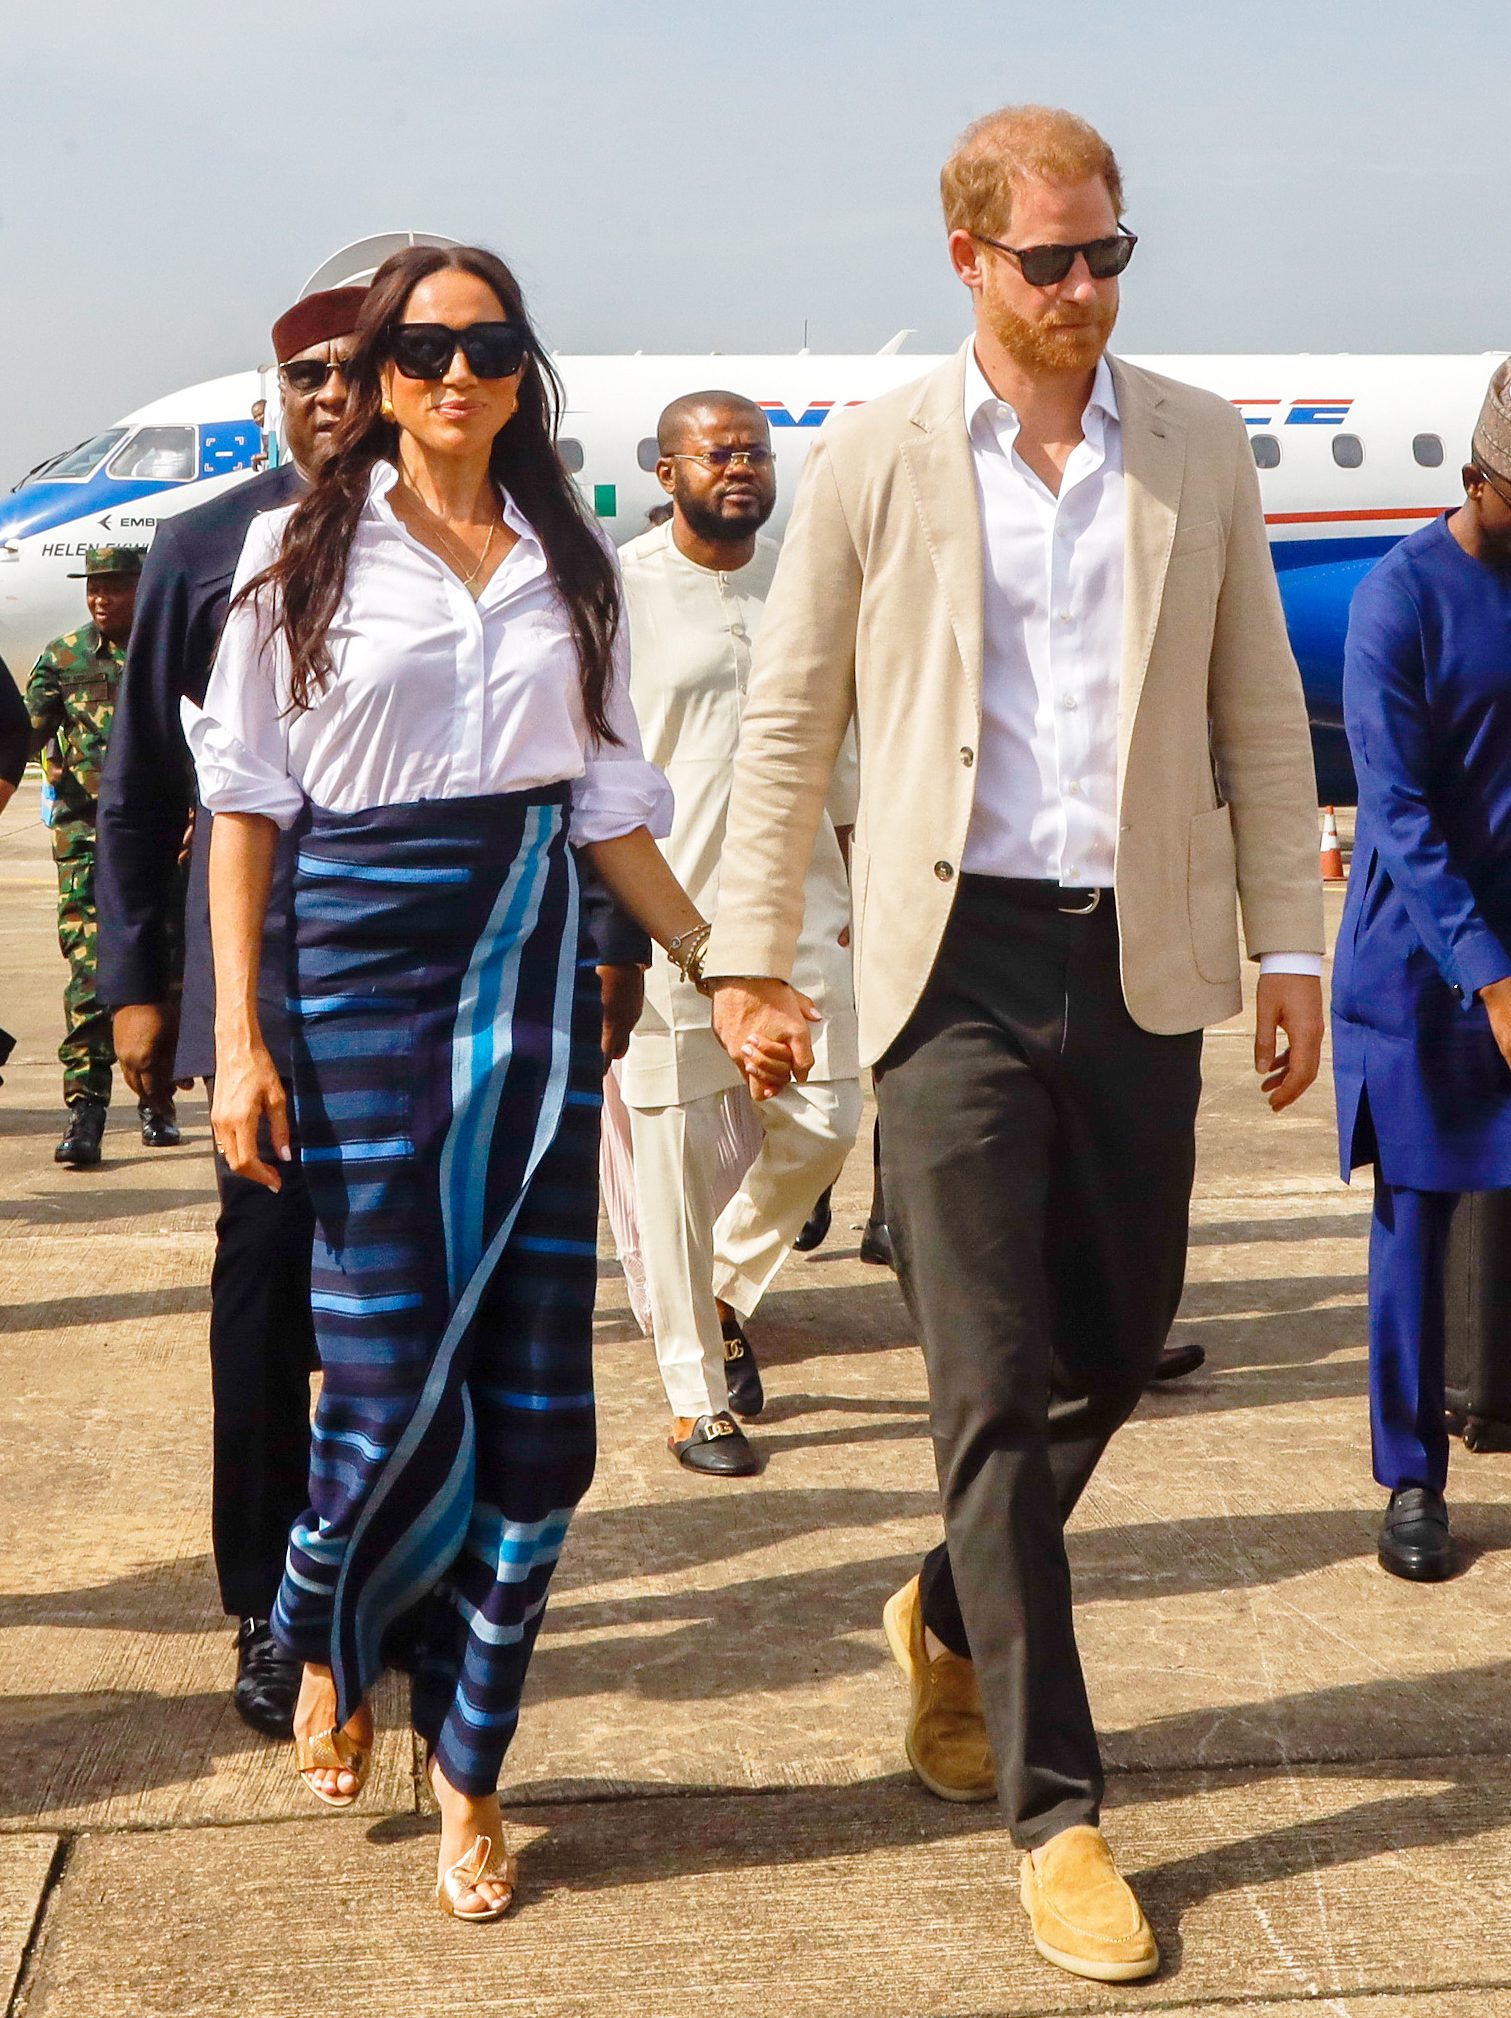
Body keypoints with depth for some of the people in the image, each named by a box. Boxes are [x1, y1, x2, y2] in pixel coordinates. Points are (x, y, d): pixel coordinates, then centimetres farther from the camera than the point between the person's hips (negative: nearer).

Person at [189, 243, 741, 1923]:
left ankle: (470, 1770, 13)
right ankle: (324, 1637, 28)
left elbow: (611, 804, 15)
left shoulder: (569, 566, 11)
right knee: (393, 1380, -5)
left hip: (538, 967, 3)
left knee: (537, 1397, 0)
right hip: (365, 961, -3)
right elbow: (245, 800, 1)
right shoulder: (302, 555, 3)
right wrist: (238, 1036, -6)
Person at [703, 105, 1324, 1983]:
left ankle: (951, 1618, 41)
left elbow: (1258, 717, 11)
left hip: (1142, 963, 3)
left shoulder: (1200, 451, 7)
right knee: (995, 1386, -3)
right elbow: (787, 725, 4)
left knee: (1114, 1345, 13)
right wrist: (748, 961, 2)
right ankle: (1055, 1809, 5)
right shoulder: (870, 461, 0)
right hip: (955, 963, -3)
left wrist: (1288, 943, 7)